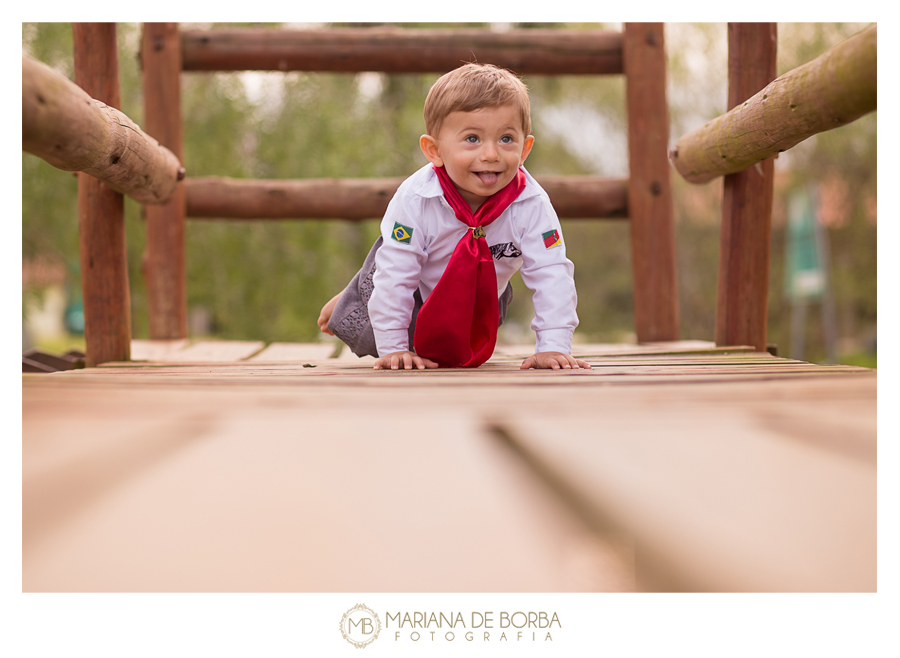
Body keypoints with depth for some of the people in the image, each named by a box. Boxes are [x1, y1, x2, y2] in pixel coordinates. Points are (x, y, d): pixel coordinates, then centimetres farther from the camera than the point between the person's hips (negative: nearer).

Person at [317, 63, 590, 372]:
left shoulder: (531, 204, -34)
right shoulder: (415, 199, -37)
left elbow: (551, 274, -30)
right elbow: (395, 274, -31)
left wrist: (554, 346, -37)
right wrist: (393, 348, -29)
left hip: (482, 299, 3)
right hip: (418, 291, -2)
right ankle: (346, 304, 38)